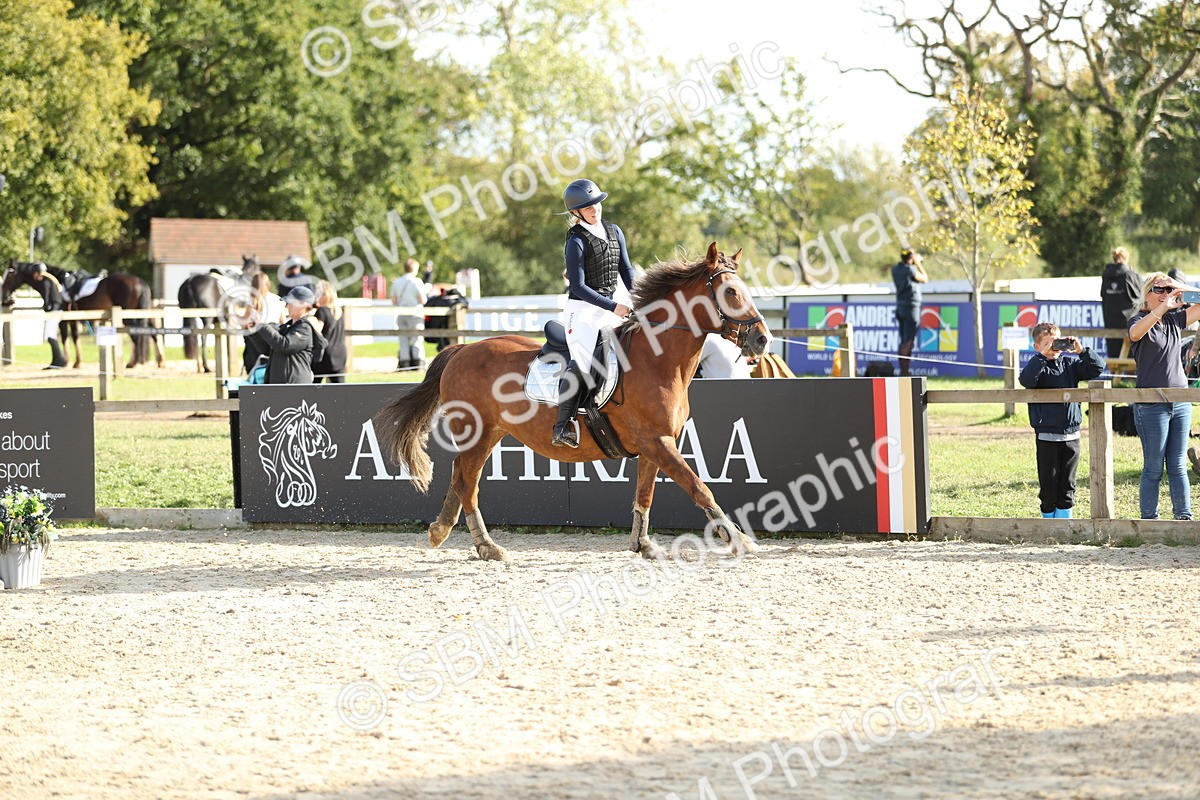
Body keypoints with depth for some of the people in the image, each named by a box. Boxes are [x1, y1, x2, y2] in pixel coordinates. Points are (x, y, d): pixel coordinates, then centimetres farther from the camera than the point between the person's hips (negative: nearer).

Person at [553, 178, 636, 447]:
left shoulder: (614, 232, 11)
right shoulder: (577, 241, -10)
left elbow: (626, 270, 15)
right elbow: (578, 287, -15)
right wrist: (614, 307, -19)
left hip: (609, 309, 8)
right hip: (581, 309, -8)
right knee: (581, 362, -25)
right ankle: (563, 426, -25)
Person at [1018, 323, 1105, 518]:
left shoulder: (1070, 363, 7)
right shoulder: (1038, 367, -5)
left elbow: (1098, 368, 3)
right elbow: (1026, 379, -27)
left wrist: (1081, 351, -12)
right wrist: (1043, 355, -29)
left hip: (1071, 435, 4)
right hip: (1047, 437, -4)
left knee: (1067, 487, 8)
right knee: (1049, 486, 4)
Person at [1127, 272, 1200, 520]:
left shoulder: (1174, 319, 11)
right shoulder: (1140, 320, -6)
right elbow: (1136, 332, -29)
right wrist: (1164, 306, -36)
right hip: (1151, 405, -5)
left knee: (1177, 466, 8)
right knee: (1154, 468, -1)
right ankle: (1149, 519, 5)